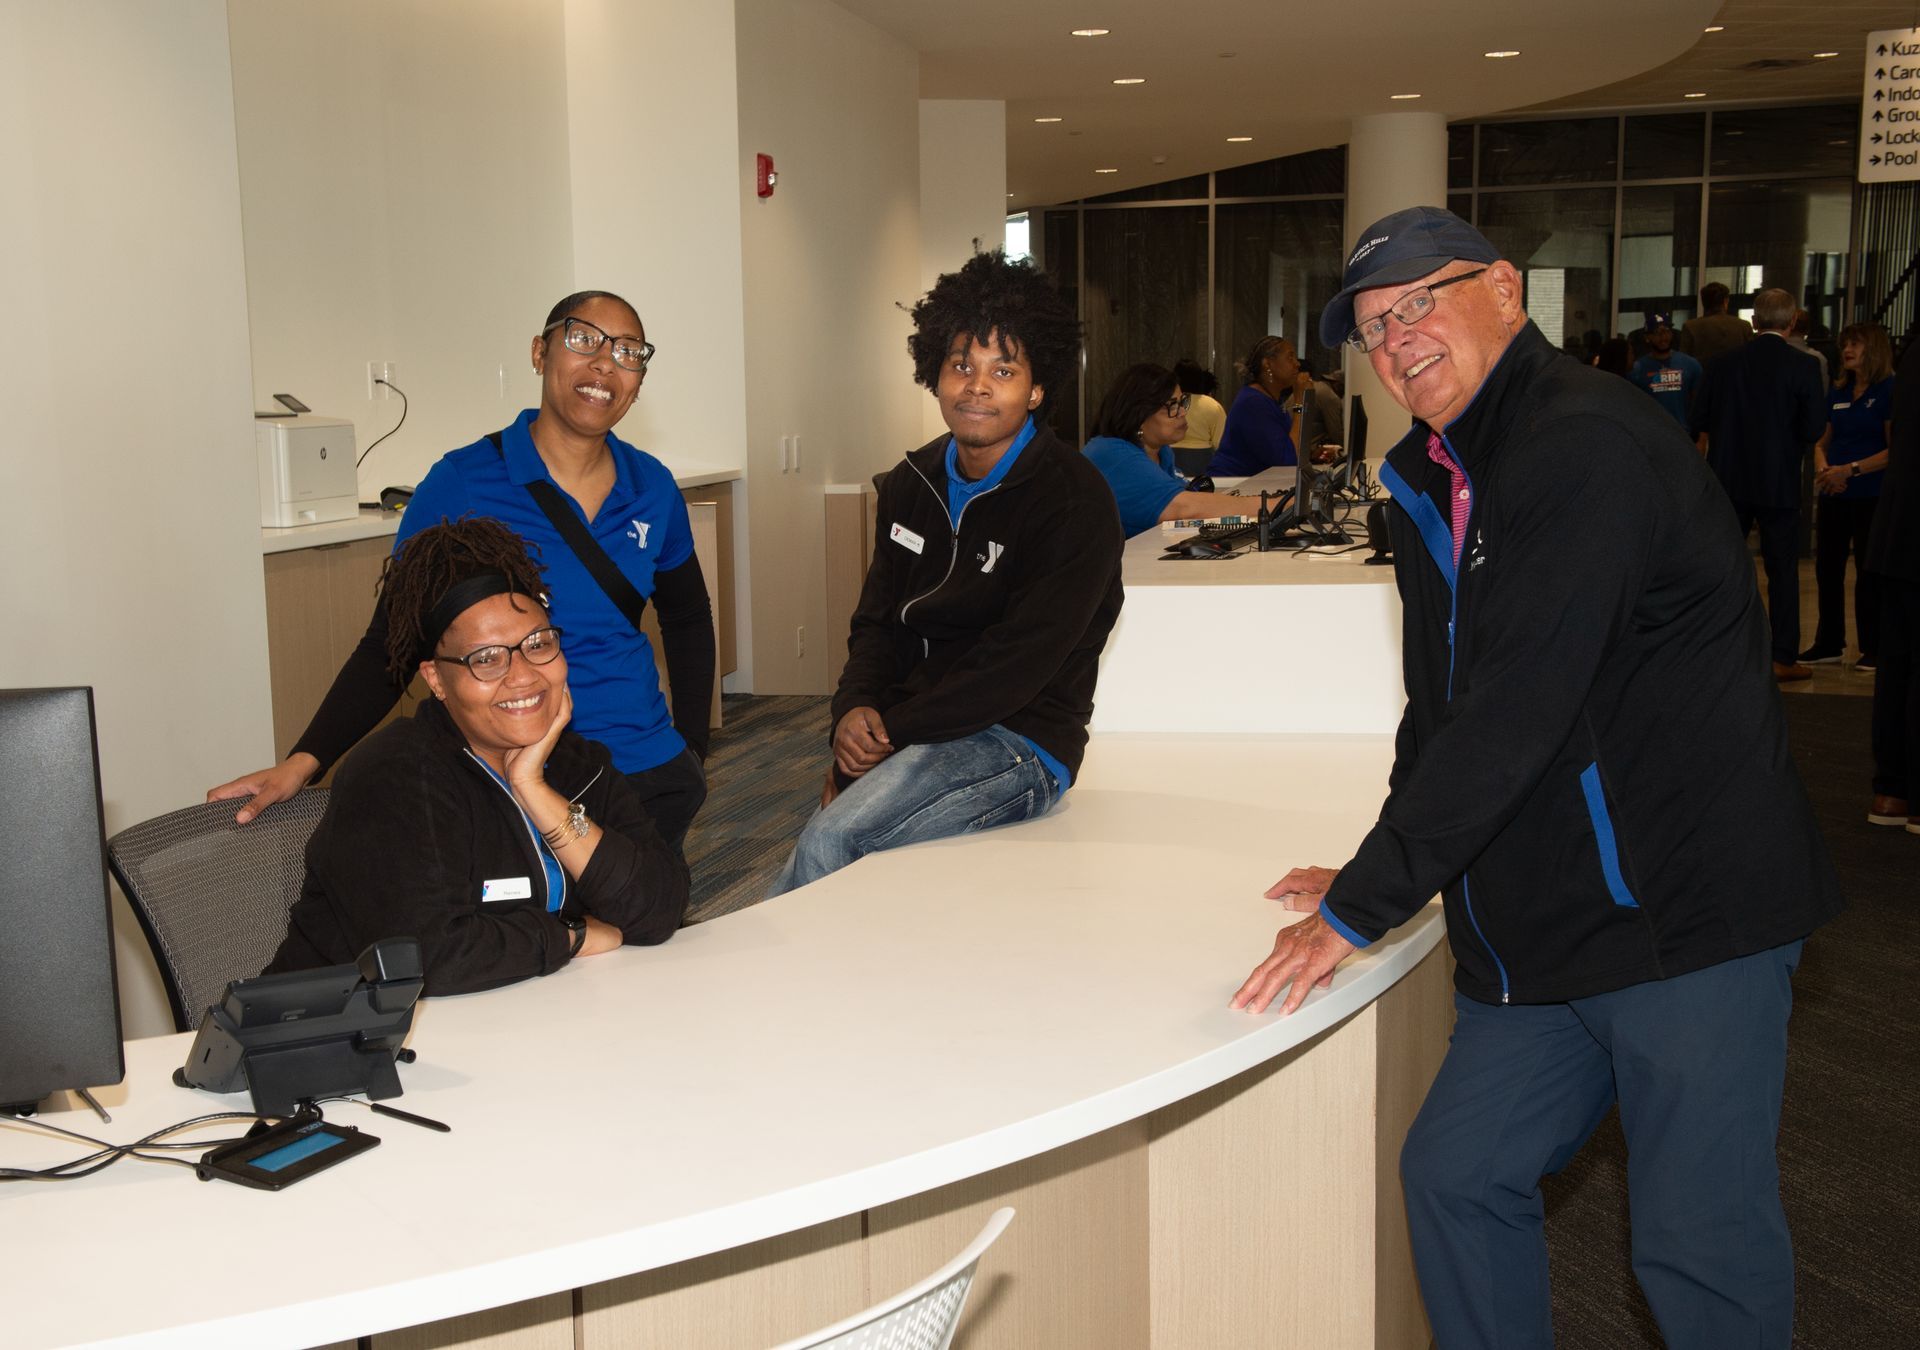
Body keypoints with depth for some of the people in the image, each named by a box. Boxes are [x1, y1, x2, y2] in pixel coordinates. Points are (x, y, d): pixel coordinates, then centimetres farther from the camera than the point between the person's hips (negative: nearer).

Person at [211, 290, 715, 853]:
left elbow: (687, 620, 17)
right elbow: (390, 642, -8)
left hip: (651, 780, 4)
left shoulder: (652, 488, 2)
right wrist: (305, 760, -19)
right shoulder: (461, 485, -10)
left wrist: (691, 749, 11)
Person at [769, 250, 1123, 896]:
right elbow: (879, 620, 16)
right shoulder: (913, 484, 12)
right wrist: (855, 709, -6)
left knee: (829, 841, -28)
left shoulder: (1073, 500, -10)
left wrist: (891, 732, -17)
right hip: (908, 728, 6)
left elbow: (1018, 664, -17)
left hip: (1020, 743, -6)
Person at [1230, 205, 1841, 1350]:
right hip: (1538, 935, 9)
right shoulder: (1433, 481, 12)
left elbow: (1514, 711, -25)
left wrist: (1362, 909, -22)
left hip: (1687, 914, -9)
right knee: (1456, 1175, 11)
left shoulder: (1586, 442, -19)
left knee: (1703, 1247, -2)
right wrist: (1382, 870, 10)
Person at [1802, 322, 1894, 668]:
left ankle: (1873, 649, 9)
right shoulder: (1837, 395, 12)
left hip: (1872, 496, -6)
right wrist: (1822, 468, -5)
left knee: (1869, 573, 0)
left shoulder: (1890, 392, -6)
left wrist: (1850, 470, -19)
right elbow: (1821, 442, 16)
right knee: (1827, 570, 7)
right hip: (1833, 496, 6)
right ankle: (1828, 644, 16)